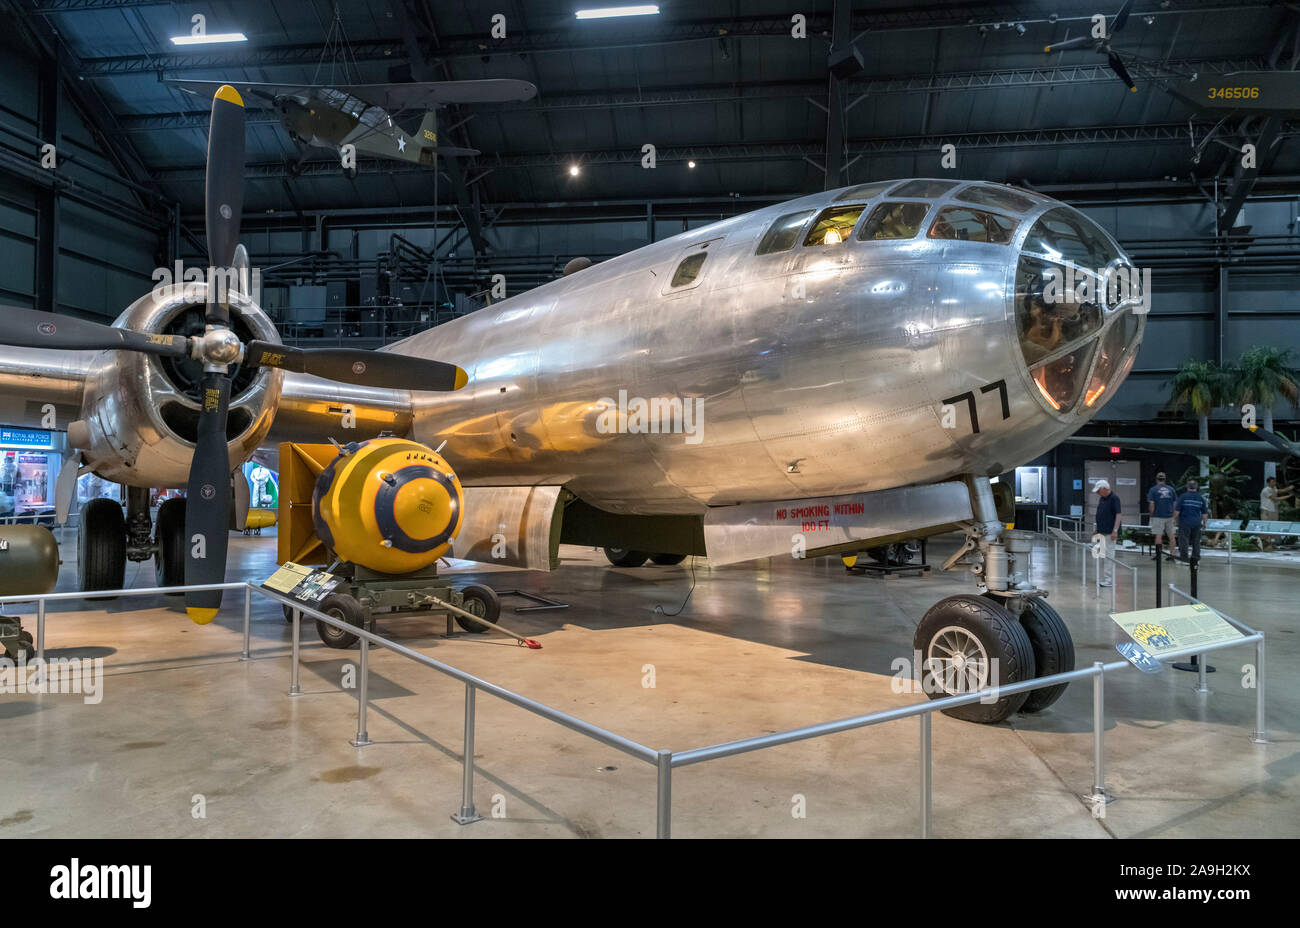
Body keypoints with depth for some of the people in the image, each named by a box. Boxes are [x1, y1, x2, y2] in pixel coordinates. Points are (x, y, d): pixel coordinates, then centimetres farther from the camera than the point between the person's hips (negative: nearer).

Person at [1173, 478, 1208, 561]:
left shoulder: (1183, 497, -7)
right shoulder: (1201, 498, 5)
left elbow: (1177, 510, -9)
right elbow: (1204, 513, 8)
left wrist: (1175, 519, 5)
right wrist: (1204, 523, 17)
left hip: (1185, 522, -4)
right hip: (1197, 523, 4)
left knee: (1183, 539, 0)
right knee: (1196, 540, 12)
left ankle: (1183, 556, 0)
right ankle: (1196, 556, 16)